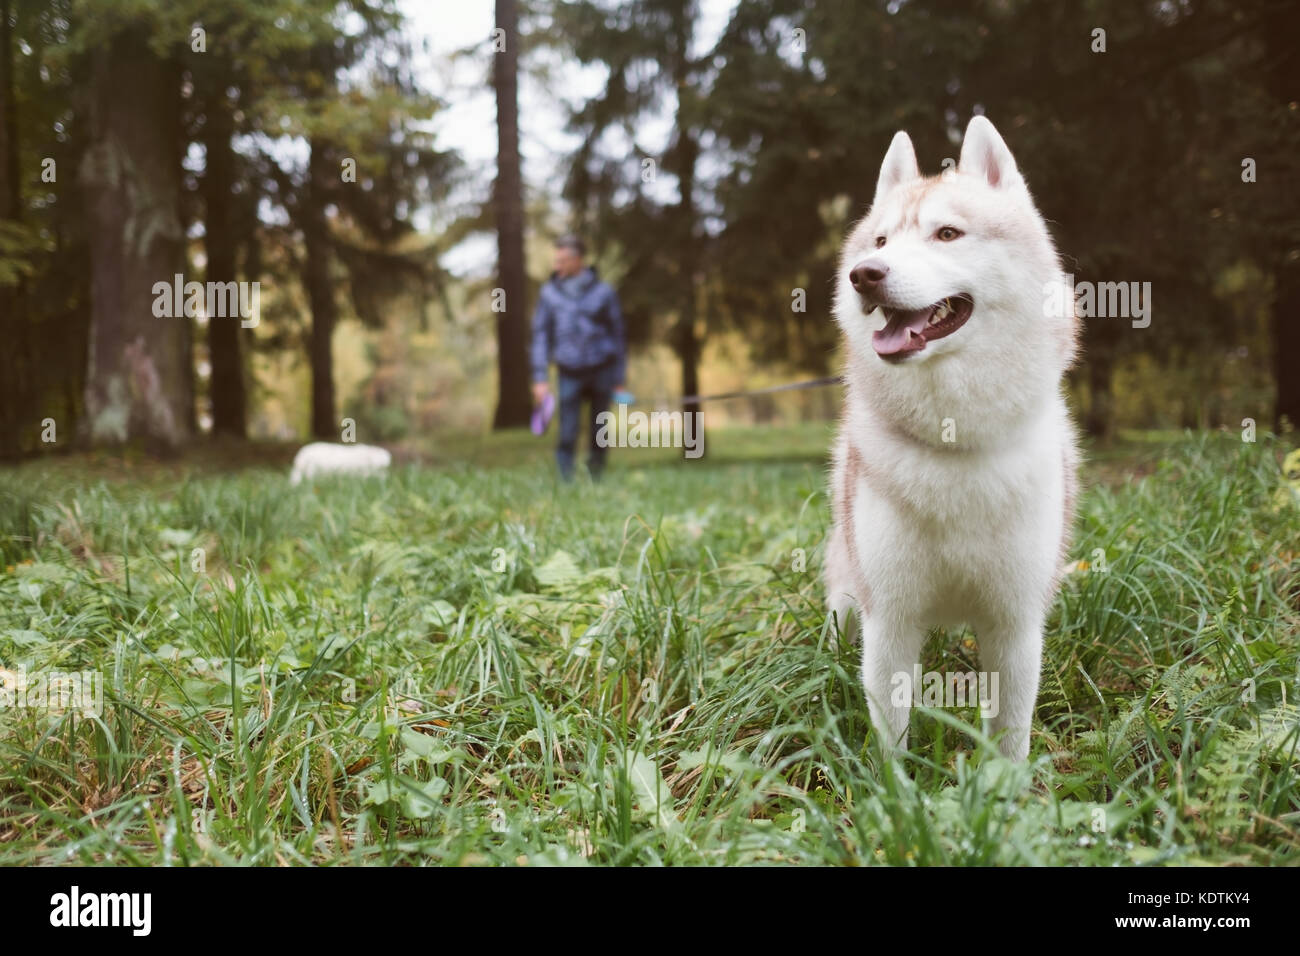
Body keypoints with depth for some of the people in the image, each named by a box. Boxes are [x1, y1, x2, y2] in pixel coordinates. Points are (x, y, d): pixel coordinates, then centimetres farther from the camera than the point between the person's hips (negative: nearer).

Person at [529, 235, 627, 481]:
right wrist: (539, 378, -1)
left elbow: (617, 334, 6)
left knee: (598, 434, 7)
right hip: (570, 373, 0)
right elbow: (540, 335, 6)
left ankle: (595, 480, 22)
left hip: (601, 370, 0)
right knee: (567, 435, -8)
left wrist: (619, 379, 4)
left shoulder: (602, 292, 1)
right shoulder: (549, 292, 4)